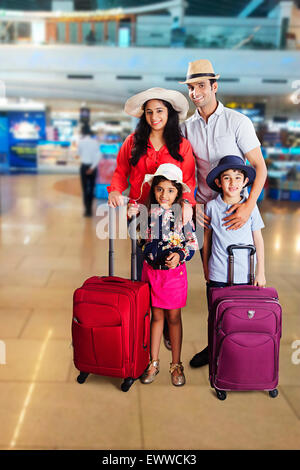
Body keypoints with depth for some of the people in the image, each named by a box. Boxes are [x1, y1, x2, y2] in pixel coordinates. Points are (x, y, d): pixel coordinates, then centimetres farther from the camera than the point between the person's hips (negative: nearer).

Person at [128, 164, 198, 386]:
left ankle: (176, 364, 24)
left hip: (174, 271, -2)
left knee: (173, 317, 9)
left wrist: (179, 255, -21)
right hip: (151, 270, 2)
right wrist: (132, 215, -4)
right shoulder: (146, 211, -2)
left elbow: (193, 243, -5)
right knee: (156, 316, 12)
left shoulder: (182, 214, -9)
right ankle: (154, 363, 25)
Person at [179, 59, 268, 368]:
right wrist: (193, 205, -4)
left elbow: (260, 168, -9)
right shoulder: (186, 128, 6)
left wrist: (248, 205, -23)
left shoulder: (238, 122, -6)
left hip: (237, 210, -3)